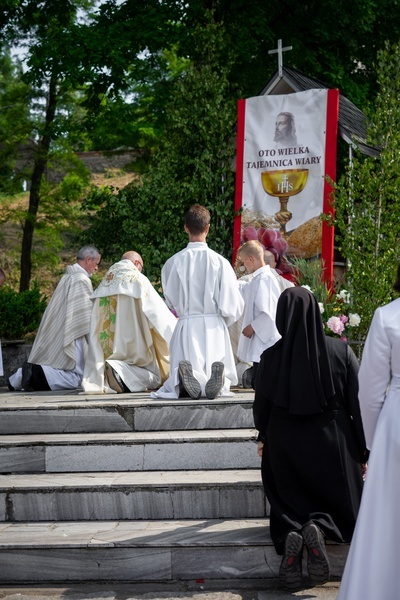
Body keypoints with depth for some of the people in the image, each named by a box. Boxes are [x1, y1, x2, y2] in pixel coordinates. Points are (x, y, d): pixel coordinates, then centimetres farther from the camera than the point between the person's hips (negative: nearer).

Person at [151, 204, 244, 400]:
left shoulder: (173, 262, -3)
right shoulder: (220, 262, -6)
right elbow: (233, 306, -2)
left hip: (186, 327, 0)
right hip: (214, 327, 0)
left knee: (176, 385, 9)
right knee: (223, 385, 11)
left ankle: (187, 378, -29)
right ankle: (218, 380, -28)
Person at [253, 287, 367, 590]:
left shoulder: (271, 357, -8)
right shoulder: (341, 351, -10)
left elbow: (261, 406, 3)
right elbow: (358, 402, -8)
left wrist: (264, 438, 23)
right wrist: (364, 450, 2)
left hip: (284, 447, 1)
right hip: (333, 447, -1)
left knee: (289, 506, 18)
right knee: (341, 507, 18)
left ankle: (290, 534, -17)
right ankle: (319, 528, -16)